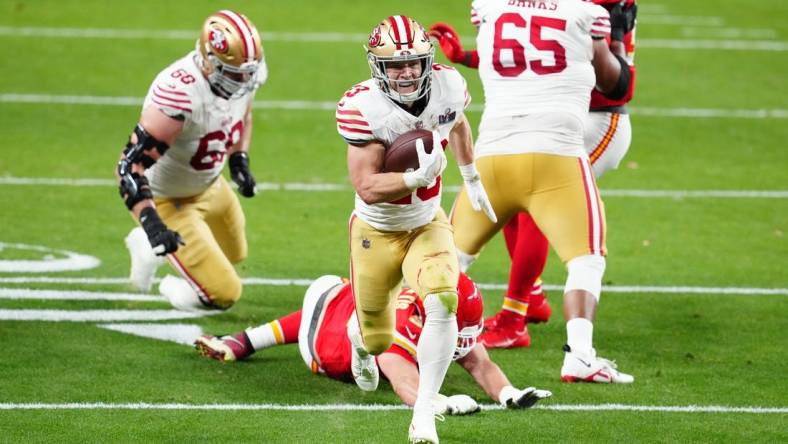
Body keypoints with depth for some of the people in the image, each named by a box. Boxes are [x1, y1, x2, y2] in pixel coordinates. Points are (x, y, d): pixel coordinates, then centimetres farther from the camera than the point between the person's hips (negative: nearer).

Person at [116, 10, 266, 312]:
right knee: (223, 293, -9)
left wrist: (240, 161, 4)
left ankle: (148, 246, 45)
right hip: (167, 199, -8)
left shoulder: (240, 76, -15)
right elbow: (131, 163, -39)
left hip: (209, 185, 8)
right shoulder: (181, 93, -40)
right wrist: (150, 222, -47)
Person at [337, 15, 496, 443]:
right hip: (376, 231, -2)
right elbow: (367, 188, -29)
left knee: (442, 303, -26)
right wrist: (418, 178, -44)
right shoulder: (363, 107, -27)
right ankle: (361, 341, 54)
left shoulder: (447, 87, -15)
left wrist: (471, 179, 22)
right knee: (378, 340, 13)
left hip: (427, 225, 2)